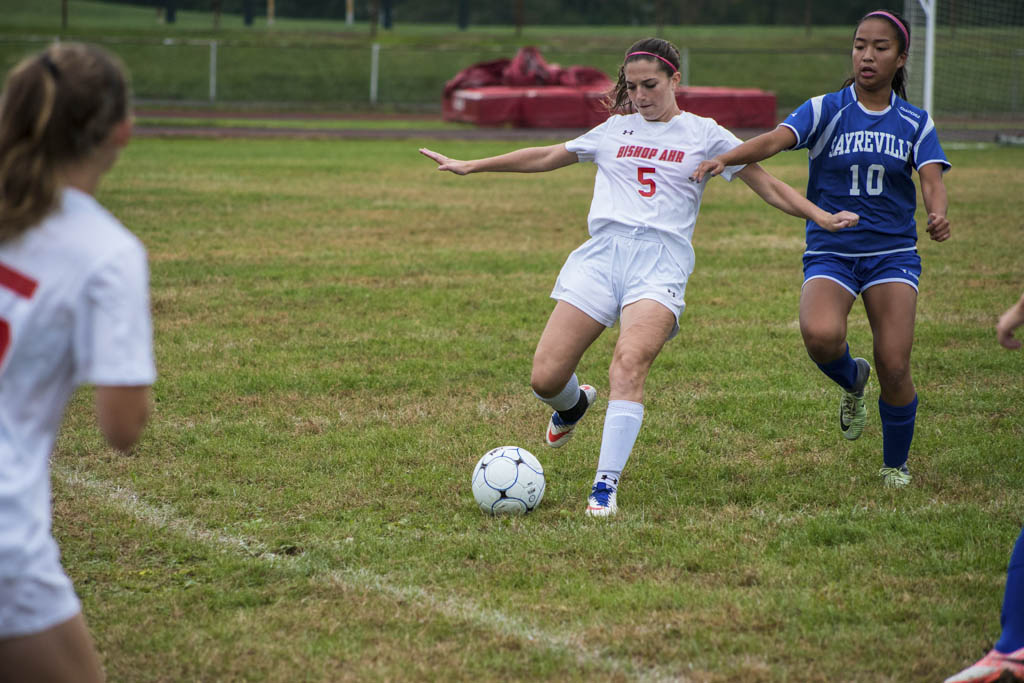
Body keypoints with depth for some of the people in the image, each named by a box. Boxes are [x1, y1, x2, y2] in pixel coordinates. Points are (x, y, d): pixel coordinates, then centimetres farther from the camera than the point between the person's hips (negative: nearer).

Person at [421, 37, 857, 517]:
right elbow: (546, 158, 30)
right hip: (602, 251, 3)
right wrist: (470, 167, 33)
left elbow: (768, 187, 14)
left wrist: (822, 217, 0)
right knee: (545, 378, -7)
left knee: (630, 362, -30)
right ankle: (574, 403, 31)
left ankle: (606, 486, -29)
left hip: (661, 259, -3)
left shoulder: (705, 135, 12)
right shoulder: (615, 129, 20)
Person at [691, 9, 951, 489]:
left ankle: (895, 464, 16)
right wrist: (724, 158, -37)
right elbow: (775, 140, -17)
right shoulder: (825, 111, -1)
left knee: (894, 367, -12)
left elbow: (932, 180, -8)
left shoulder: (915, 122, 5)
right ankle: (852, 381, 7)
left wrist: (938, 214, -32)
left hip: (892, 252, 1)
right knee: (821, 334, -31)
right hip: (830, 250, -1)